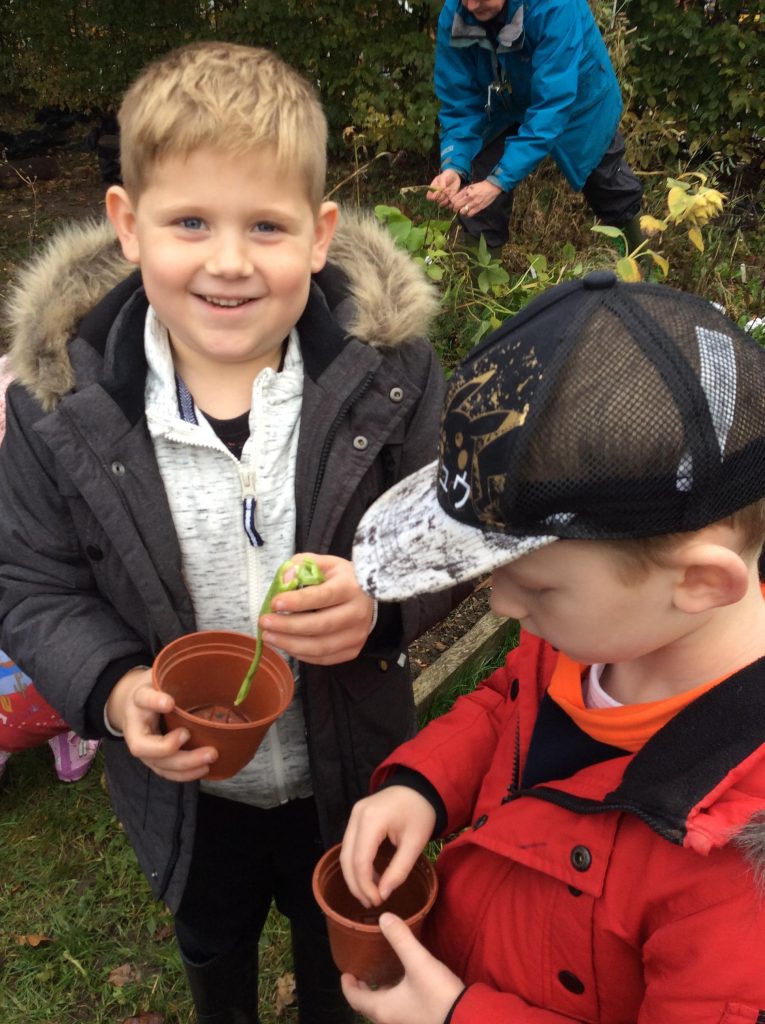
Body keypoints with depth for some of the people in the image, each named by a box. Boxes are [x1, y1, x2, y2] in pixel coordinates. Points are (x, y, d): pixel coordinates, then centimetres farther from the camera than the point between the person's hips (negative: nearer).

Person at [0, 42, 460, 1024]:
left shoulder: (389, 372, -21)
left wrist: (382, 602, -32)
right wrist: (112, 689, -27)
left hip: (347, 767, 0)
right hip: (185, 783, 1)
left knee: (335, 929, 31)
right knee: (210, 937, 33)